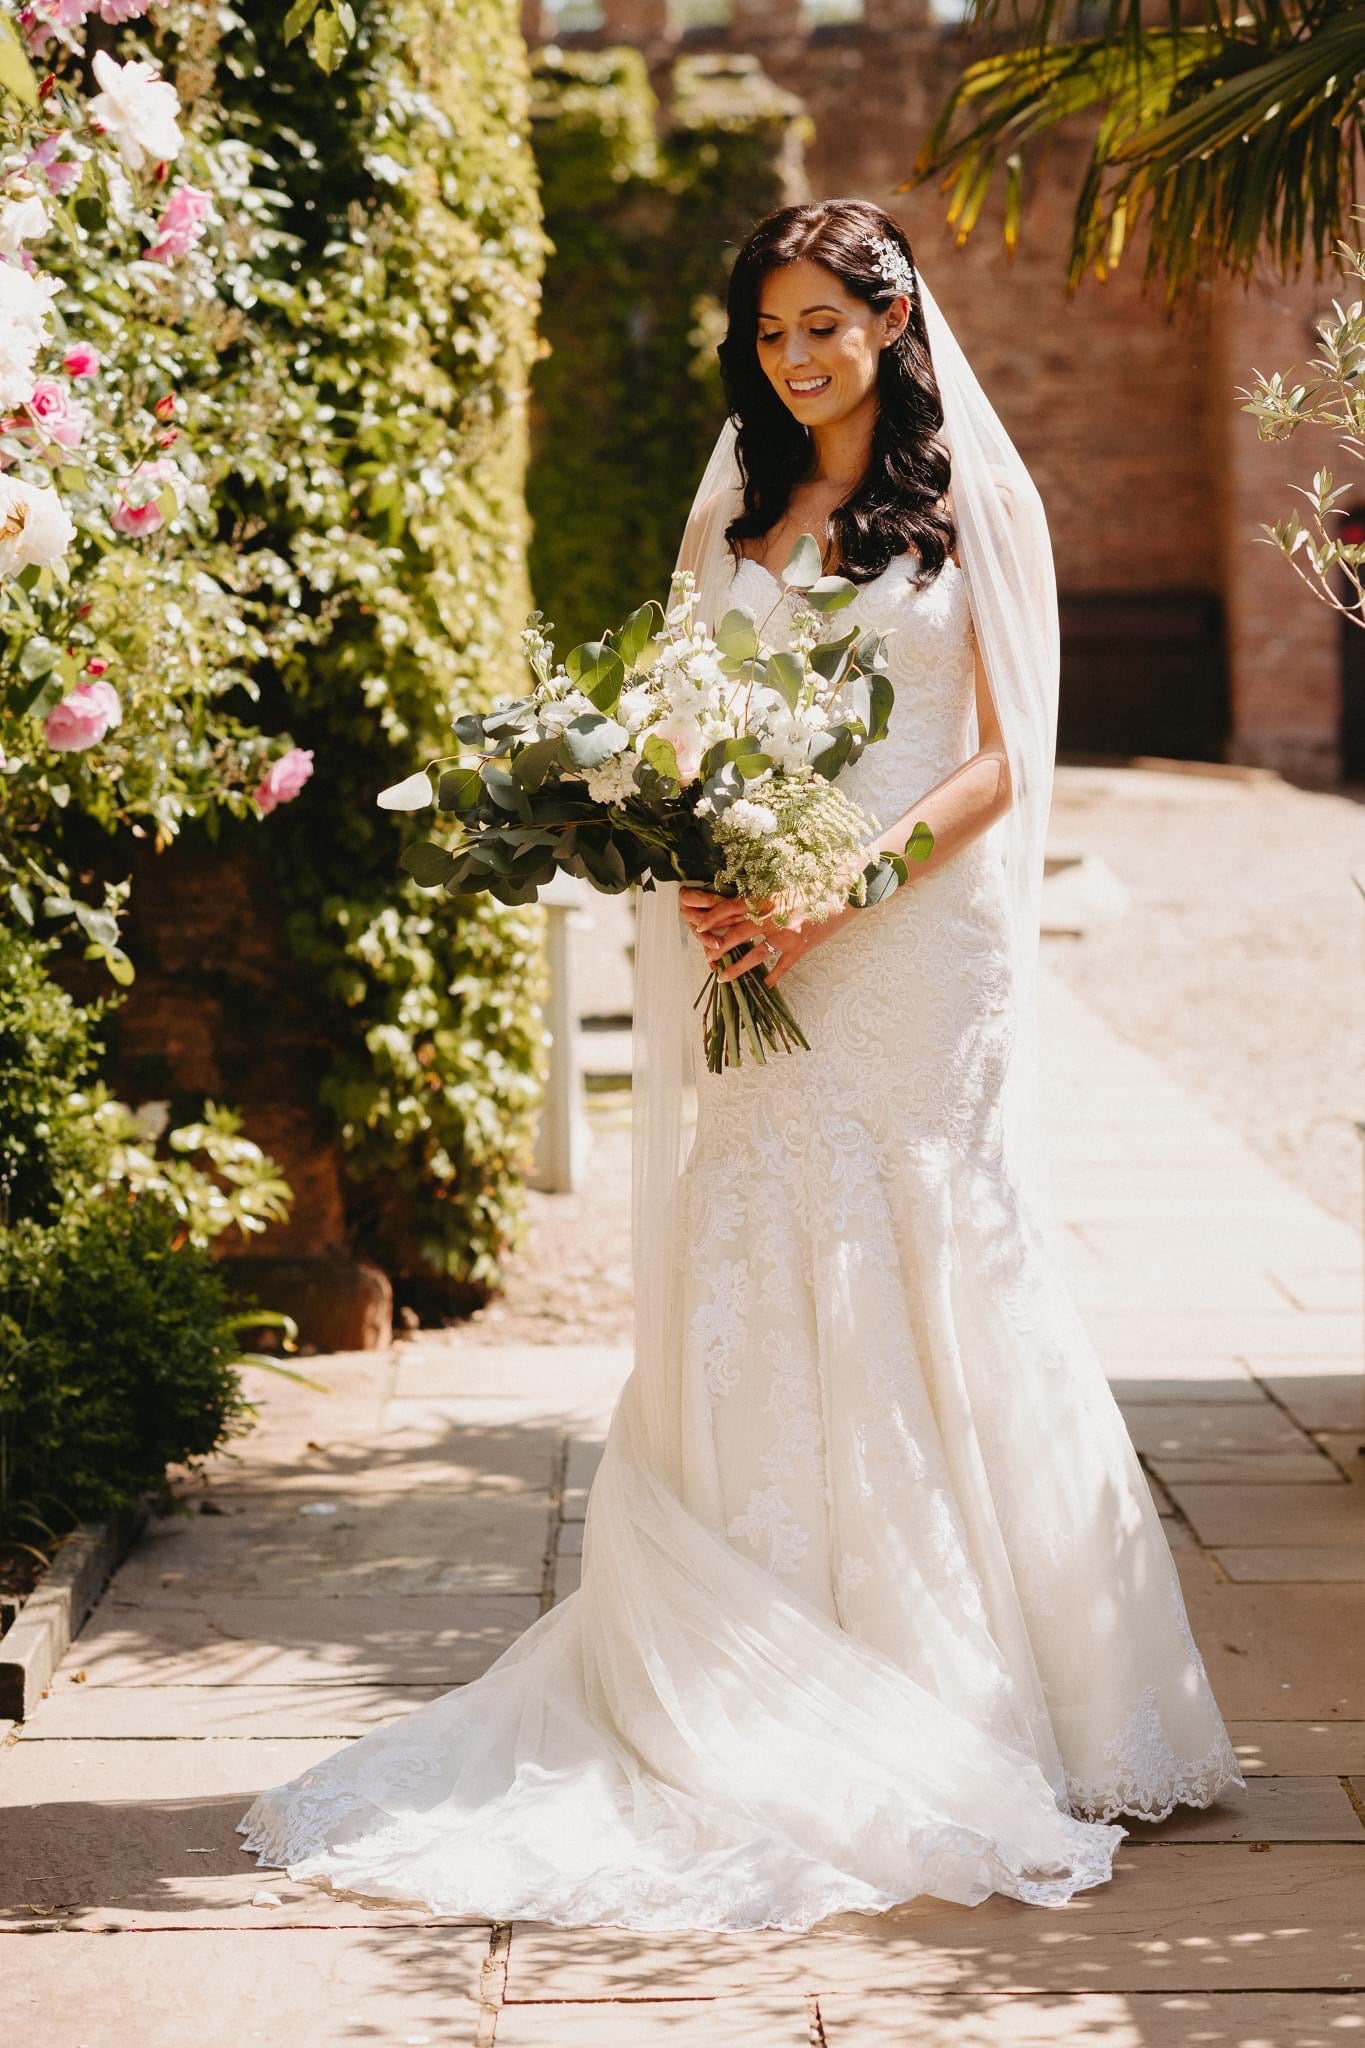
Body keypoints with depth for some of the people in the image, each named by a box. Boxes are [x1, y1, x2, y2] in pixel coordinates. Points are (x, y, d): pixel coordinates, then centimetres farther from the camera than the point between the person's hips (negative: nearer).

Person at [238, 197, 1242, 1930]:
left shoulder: (975, 504, 4)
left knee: (933, 1290, -2)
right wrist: (703, 876, -6)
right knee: (756, 1297, -1)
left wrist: (844, 889, -15)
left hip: (921, 946, -3)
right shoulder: (728, 520, 16)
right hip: (762, 953, 3)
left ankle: (980, 1693, 9)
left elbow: (1002, 759, -2)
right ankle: (781, 1700, 4)